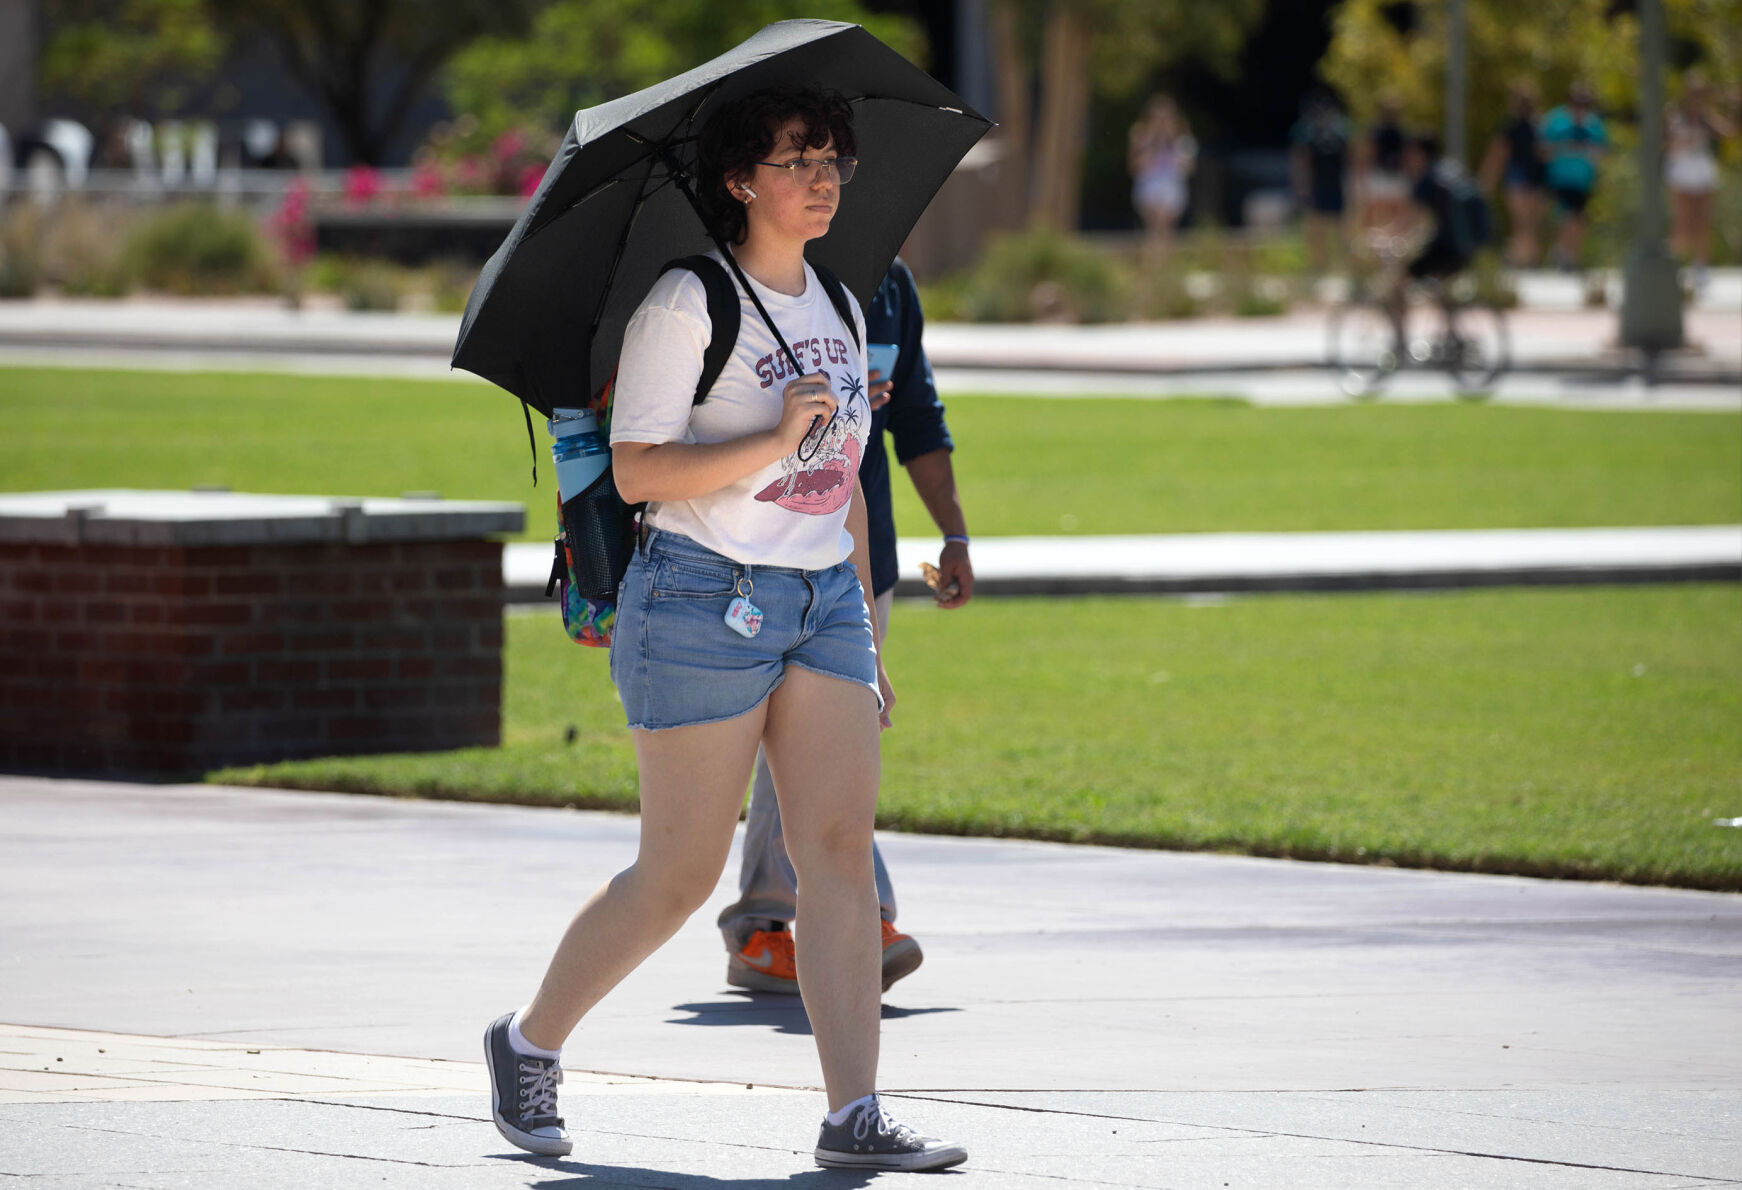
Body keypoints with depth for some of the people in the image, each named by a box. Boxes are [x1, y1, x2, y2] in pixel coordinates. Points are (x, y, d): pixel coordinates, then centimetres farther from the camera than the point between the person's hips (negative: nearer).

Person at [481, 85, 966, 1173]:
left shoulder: (839, 309, 14)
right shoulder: (687, 306, -9)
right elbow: (637, 471, -15)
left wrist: (867, 641, 20)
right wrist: (776, 442, -23)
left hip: (822, 596, 6)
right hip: (706, 595, -6)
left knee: (841, 846, -7)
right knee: (679, 875, -2)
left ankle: (855, 1116, -11)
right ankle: (530, 1044, 19)